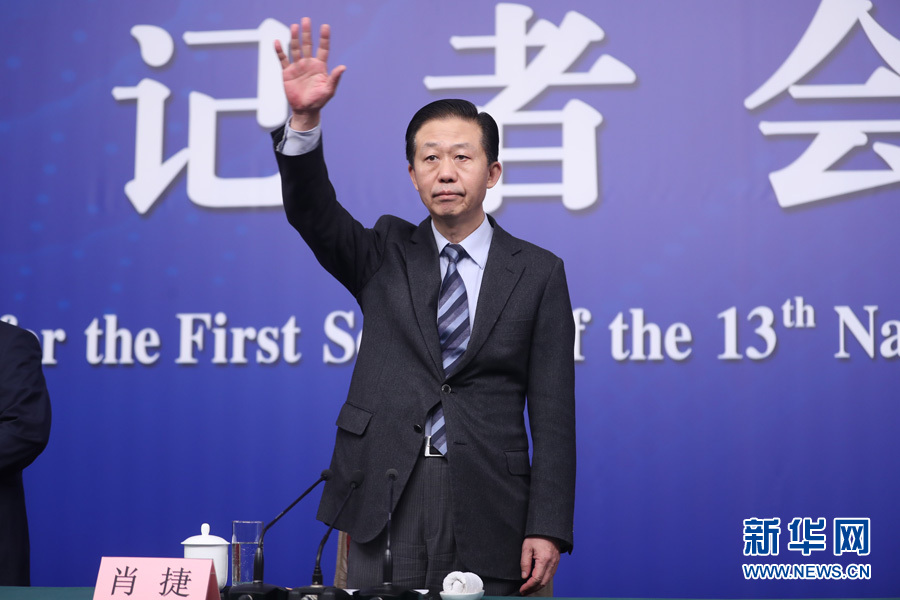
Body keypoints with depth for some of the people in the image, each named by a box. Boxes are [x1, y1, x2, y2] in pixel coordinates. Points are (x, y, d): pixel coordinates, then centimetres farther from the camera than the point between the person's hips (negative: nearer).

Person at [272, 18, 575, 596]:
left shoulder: (538, 273, 5)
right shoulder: (387, 255, 11)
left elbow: (552, 410, 1)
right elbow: (311, 212, -7)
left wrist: (547, 528, -6)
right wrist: (304, 120, -25)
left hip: (488, 516, -1)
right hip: (383, 503, 1)